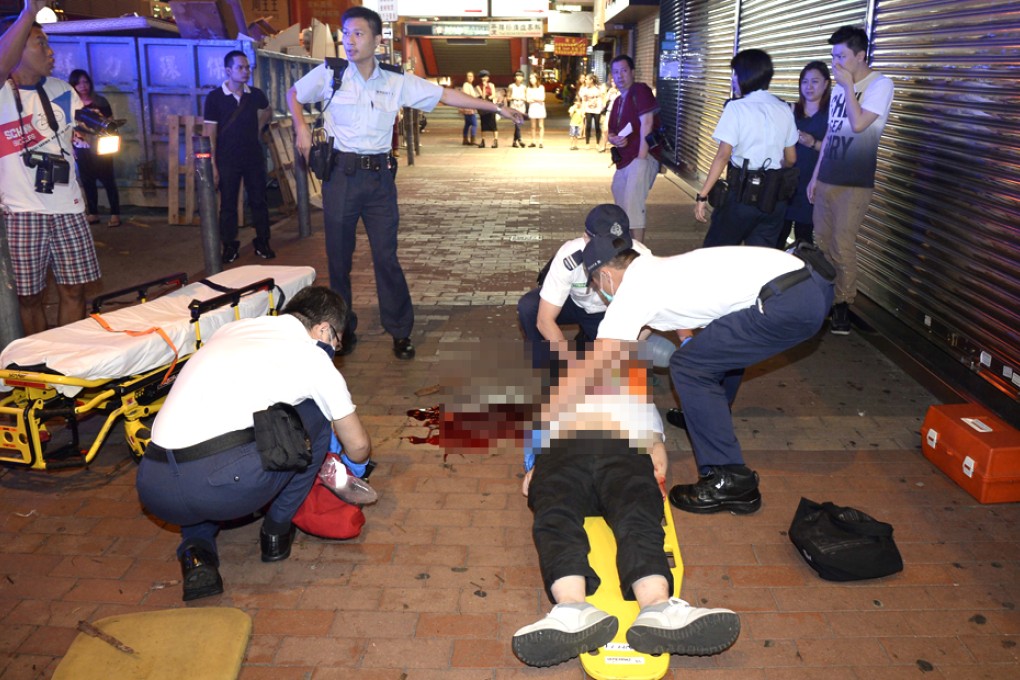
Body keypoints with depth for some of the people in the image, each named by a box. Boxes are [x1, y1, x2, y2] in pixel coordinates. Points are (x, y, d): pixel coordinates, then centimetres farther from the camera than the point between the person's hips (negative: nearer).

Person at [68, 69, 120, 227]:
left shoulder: (100, 102, -2)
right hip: (82, 150, 3)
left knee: (107, 180, -2)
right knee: (87, 181, 8)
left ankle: (115, 214, 1)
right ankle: (93, 213, 17)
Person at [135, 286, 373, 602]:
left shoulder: (232, 329, 24)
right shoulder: (312, 356, 9)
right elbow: (358, 446, 19)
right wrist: (356, 463, 45)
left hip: (152, 489, 5)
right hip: (226, 488, -5)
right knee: (315, 414, 17)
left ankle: (196, 551, 15)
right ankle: (277, 531, 23)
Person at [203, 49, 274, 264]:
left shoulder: (256, 95, 2)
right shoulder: (215, 97, -7)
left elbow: (267, 111, 26)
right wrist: (212, 163, -11)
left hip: (254, 157, 3)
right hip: (227, 160, -2)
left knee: (258, 200, 7)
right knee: (228, 204, 4)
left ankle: (262, 242, 18)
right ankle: (229, 246, 14)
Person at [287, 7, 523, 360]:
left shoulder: (397, 81, 1)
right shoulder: (329, 73, 0)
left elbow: (446, 95, 3)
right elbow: (293, 95, 17)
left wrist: (496, 107, 1)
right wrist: (301, 127, 1)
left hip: (379, 175, 0)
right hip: (341, 172, 0)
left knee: (386, 256, 0)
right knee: (338, 255, 6)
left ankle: (400, 332, 13)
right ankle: (342, 330, 23)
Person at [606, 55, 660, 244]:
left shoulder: (640, 90, -8)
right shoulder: (618, 101, 19)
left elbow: (646, 123, -17)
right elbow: (611, 131, 24)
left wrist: (641, 158, -22)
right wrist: (614, 139, -2)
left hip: (641, 158, -10)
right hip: (624, 160, 10)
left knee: (633, 206, -19)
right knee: (621, 206, 20)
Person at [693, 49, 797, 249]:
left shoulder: (737, 107, -8)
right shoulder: (784, 109, 8)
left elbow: (723, 156, -15)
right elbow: (791, 158, 14)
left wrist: (702, 195, -13)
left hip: (743, 193, -5)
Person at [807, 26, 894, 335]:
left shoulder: (880, 84, -7)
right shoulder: (840, 88, 13)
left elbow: (858, 124, -21)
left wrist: (848, 86, -11)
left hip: (854, 182, -7)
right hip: (827, 179, 7)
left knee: (842, 244, -8)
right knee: (821, 241, 8)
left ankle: (843, 304, 3)